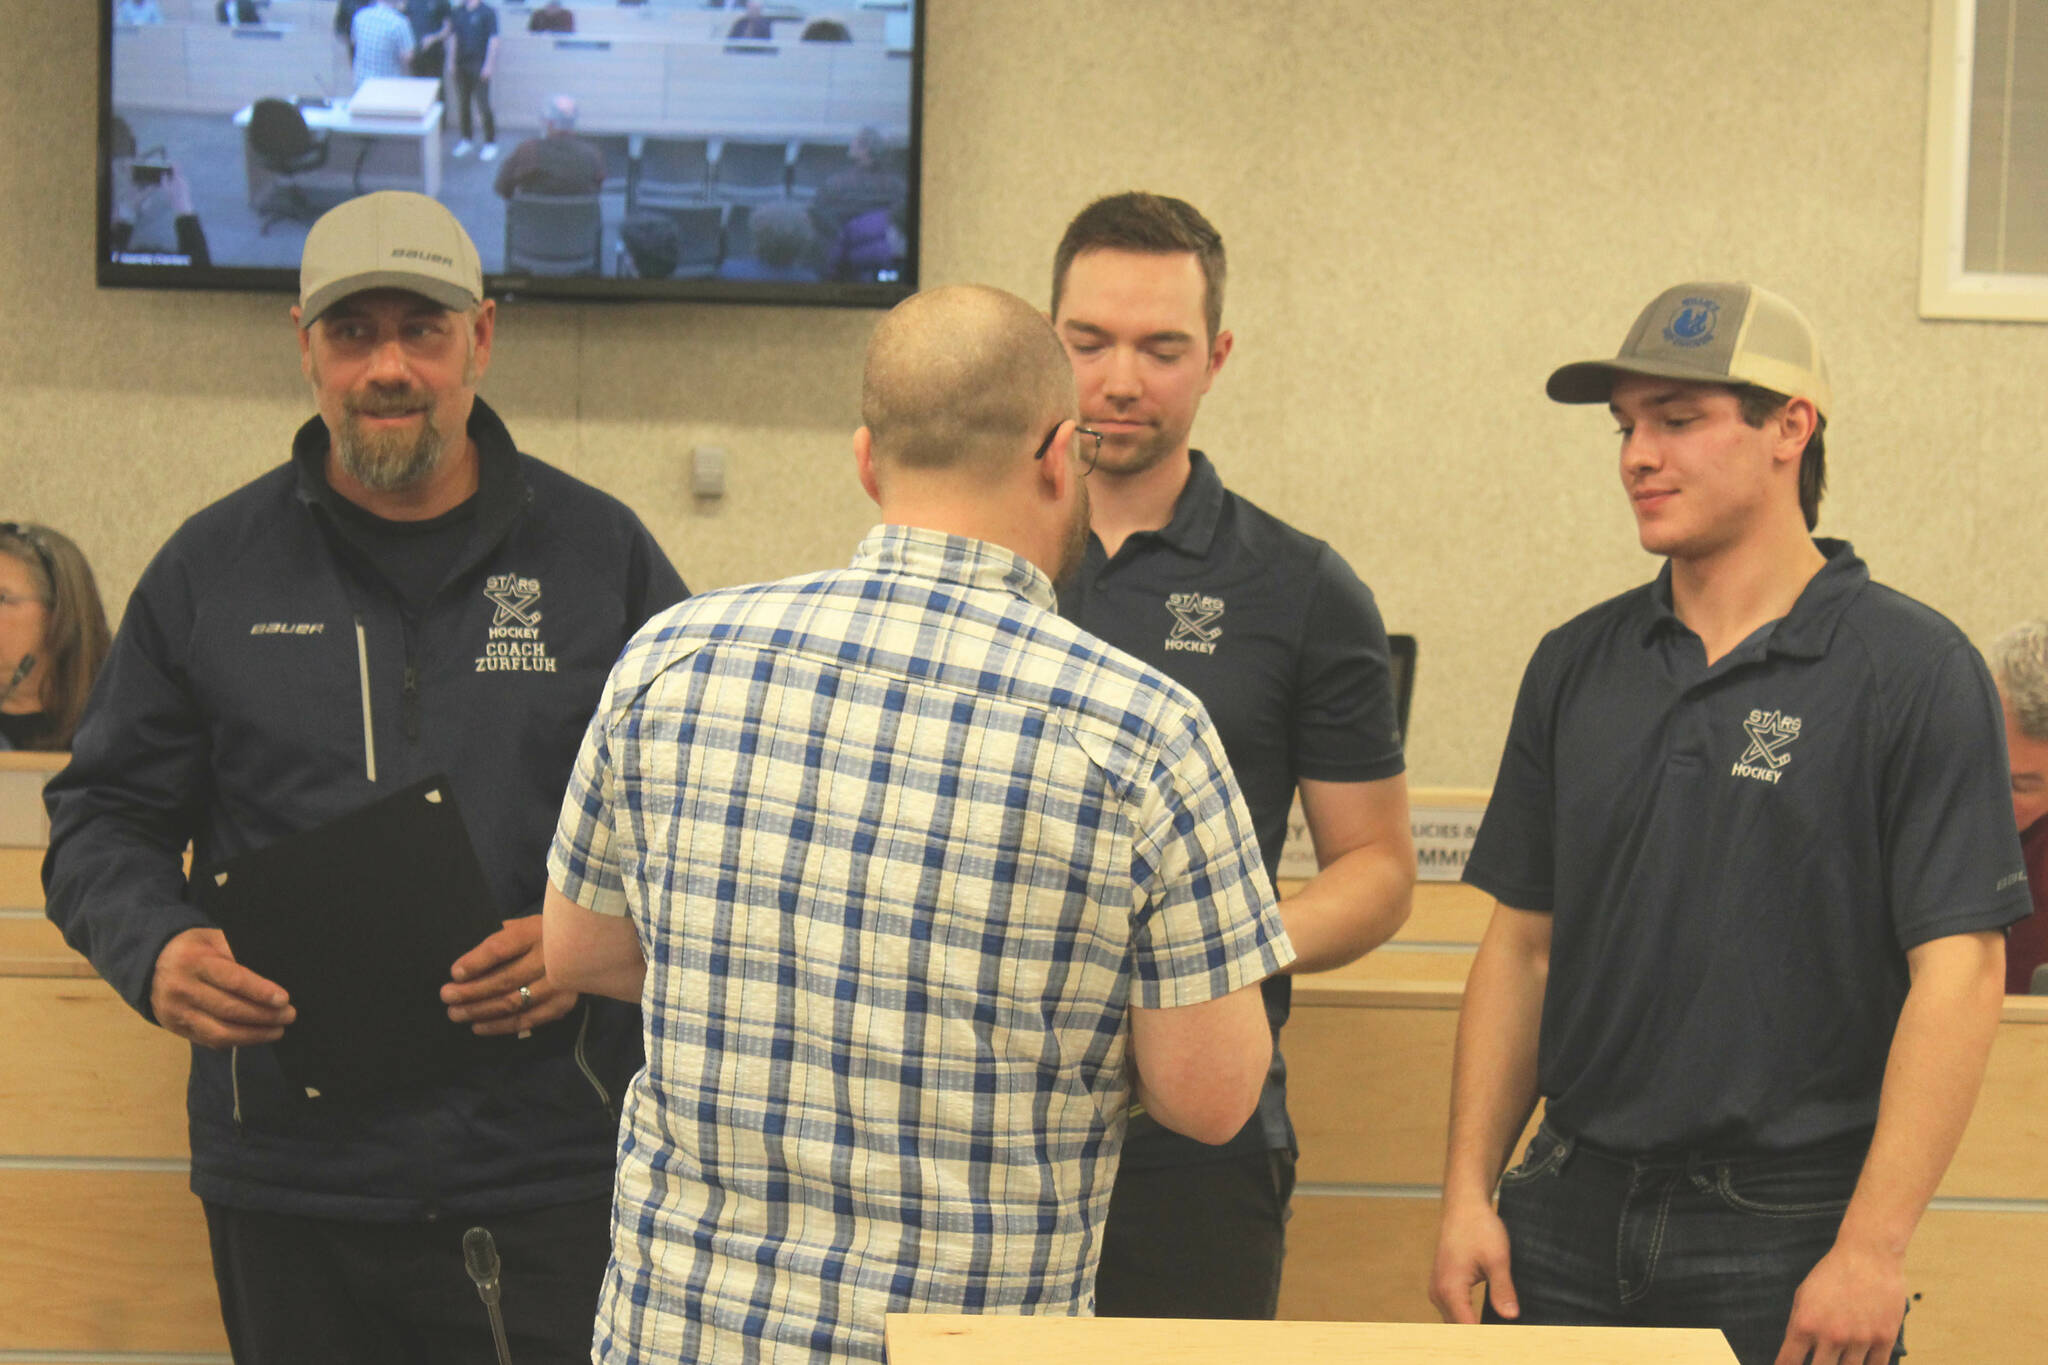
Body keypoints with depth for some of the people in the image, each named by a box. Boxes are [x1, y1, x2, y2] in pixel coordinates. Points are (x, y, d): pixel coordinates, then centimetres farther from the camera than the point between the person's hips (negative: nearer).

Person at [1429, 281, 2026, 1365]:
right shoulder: (1576, 665, 9)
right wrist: (1469, 1192, 4)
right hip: (1571, 1216, 4)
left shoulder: (1913, 672, -7)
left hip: (1787, 1234, -4)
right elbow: (1522, 946, 11)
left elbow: (1957, 971, -12)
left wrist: (1871, 1250, -17)